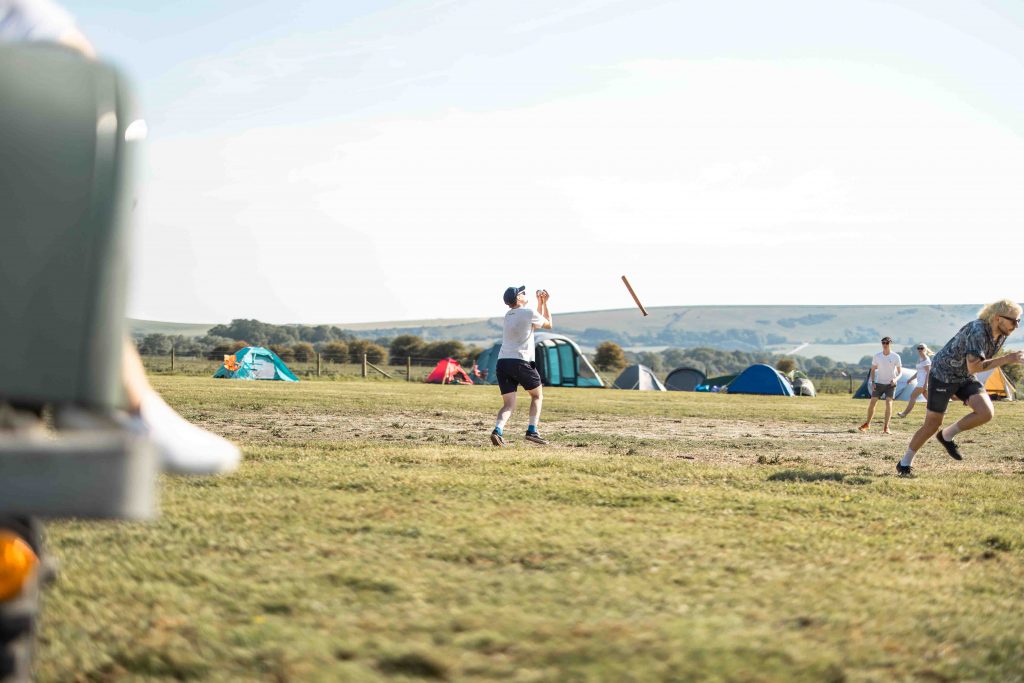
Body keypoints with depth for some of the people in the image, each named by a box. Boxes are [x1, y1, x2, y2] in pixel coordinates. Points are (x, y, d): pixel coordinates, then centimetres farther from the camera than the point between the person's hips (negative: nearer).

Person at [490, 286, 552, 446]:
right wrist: (544, 303, 24)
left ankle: (498, 430, -23)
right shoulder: (529, 312, -2)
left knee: (509, 404, 3)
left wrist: (540, 302, 32)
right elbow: (548, 324, 16)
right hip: (521, 362, -5)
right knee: (537, 396, 15)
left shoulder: (508, 315, 20)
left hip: (502, 362, 6)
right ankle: (532, 431, 3)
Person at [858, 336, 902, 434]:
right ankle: (867, 424, 19)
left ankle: (886, 427, -9)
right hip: (879, 383, 2)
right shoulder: (877, 356, -2)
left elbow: (900, 372, -3)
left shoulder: (895, 357, -8)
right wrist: (872, 382, -5)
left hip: (890, 384, -2)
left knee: (889, 403, -13)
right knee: (872, 402, 1)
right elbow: (873, 370, 7)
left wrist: (895, 379, -23)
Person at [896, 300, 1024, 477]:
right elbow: (974, 367, -40)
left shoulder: (1002, 334, -6)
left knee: (987, 412, -17)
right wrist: (1008, 359, -41)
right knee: (932, 425, 0)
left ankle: (947, 436, 5)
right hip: (943, 374, -7)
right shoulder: (977, 331, -31)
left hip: (966, 377, 7)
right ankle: (904, 464, 19)